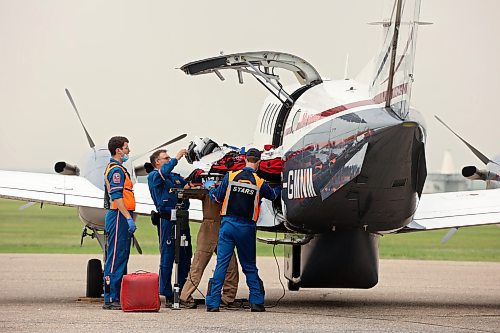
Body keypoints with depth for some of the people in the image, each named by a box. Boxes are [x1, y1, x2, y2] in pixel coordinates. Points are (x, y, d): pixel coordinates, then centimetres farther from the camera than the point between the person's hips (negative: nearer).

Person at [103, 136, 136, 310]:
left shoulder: (115, 169, 21)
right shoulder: (116, 170, -13)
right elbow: (117, 197, -21)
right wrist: (129, 218, -23)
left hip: (121, 218, 11)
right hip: (119, 217, -11)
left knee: (120, 258, 11)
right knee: (115, 258, -10)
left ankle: (117, 297, 14)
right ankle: (111, 299, -10)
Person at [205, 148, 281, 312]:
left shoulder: (230, 176, -2)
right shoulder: (260, 183, -2)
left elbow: (217, 198, 5)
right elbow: (272, 195, 20)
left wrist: (211, 190, 29)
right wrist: (279, 188, 44)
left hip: (228, 223, 0)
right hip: (246, 227, 0)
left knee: (221, 264, 0)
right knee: (250, 267, 13)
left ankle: (213, 303, -5)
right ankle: (257, 302, 11)